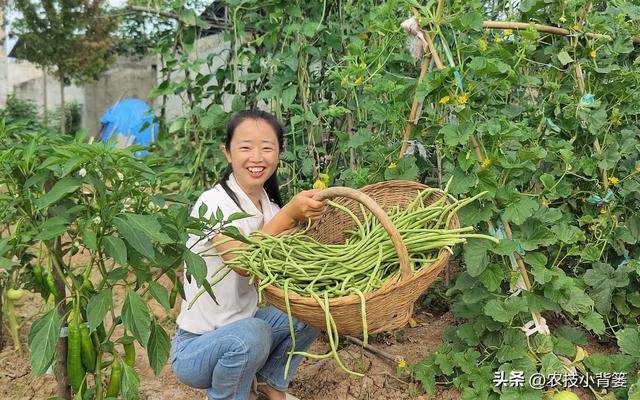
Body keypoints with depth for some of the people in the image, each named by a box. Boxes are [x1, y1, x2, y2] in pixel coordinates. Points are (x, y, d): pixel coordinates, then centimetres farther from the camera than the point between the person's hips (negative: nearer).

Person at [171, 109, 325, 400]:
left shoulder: (270, 207, 0)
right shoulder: (214, 202, -21)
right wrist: (290, 213, -42)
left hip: (241, 326, 7)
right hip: (194, 348, -6)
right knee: (251, 334, -35)